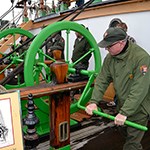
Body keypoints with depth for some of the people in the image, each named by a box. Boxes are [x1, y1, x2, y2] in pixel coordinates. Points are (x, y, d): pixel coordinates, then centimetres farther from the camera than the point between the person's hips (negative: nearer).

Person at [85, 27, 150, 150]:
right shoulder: (110, 57, -6)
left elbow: (139, 90, -31)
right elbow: (102, 79, -7)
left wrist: (125, 112, -32)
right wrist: (94, 101, -17)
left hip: (138, 107, -7)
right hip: (122, 104, 7)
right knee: (124, 131, 26)